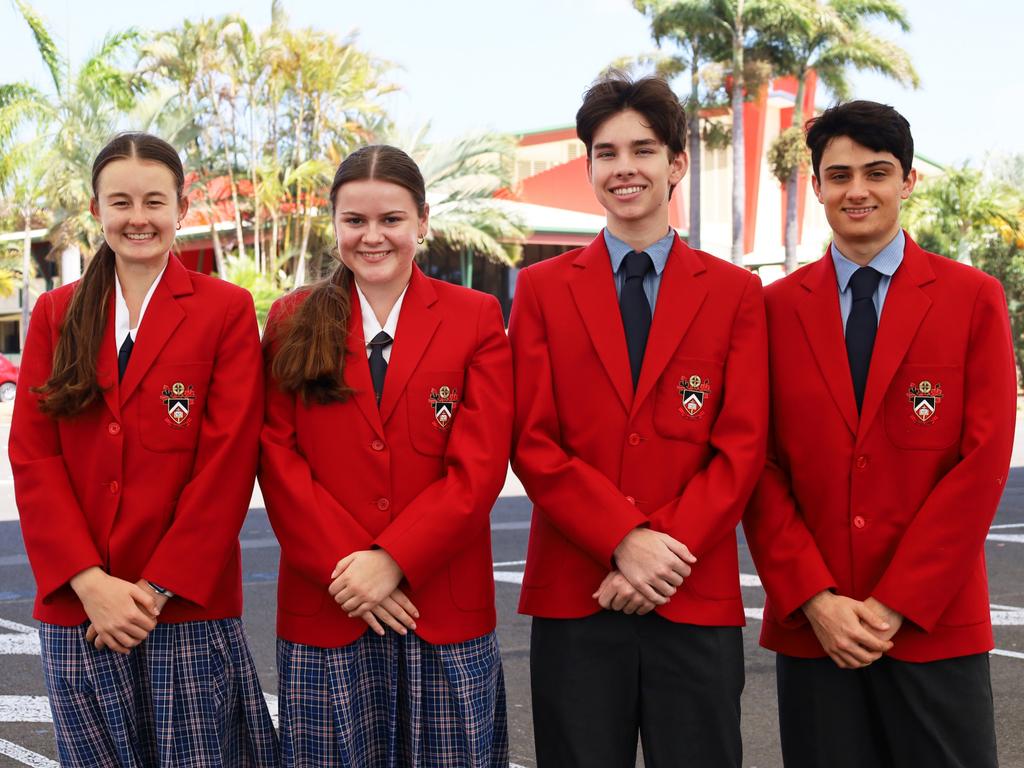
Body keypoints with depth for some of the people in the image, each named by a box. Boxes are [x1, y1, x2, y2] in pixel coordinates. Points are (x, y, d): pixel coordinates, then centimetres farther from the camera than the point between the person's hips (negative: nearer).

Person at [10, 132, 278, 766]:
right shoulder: (56, 314, 10)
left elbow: (228, 460, -6)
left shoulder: (227, 309, 1)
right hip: (76, 607, 3)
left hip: (189, 604, -2)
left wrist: (155, 589, -11)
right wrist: (90, 582, -10)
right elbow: (33, 457, 3)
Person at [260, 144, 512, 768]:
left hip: (446, 609, 0)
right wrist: (344, 571, -11)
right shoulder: (293, 322, 7)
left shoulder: (476, 317, 3)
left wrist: (392, 560, -13)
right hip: (324, 608, 1)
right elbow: (279, 461, 0)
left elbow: (479, 467, -4)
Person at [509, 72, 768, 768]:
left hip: (697, 599, 0)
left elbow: (742, 449, -1)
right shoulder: (542, 288, 7)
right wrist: (626, 541, -13)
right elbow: (533, 444, -2)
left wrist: (667, 552, -13)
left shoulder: (736, 293, 6)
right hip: (574, 595, 0)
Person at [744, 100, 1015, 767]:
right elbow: (760, 464, 2)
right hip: (810, 624, 1)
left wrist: (895, 604, -10)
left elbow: (984, 462, -6)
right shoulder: (776, 307, 5)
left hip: (934, 623, -1)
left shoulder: (974, 299, 0)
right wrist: (814, 598, -8)